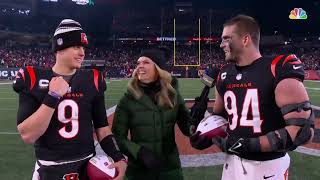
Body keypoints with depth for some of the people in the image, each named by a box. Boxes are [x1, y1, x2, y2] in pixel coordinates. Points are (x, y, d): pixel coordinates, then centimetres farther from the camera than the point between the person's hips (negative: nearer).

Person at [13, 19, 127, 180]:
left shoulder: (92, 81, 1)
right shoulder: (33, 80, -8)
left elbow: (102, 127, 5)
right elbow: (27, 136, -15)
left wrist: (119, 157, -8)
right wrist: (52, 97, -21)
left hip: (88, 166, 3)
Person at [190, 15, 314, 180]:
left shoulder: (279, 70, -16)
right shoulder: (225, 75, 3)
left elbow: (303, 129, -20)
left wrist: (249, 145, -23)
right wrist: (208, 137, -2)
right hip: (233, 162, 5)